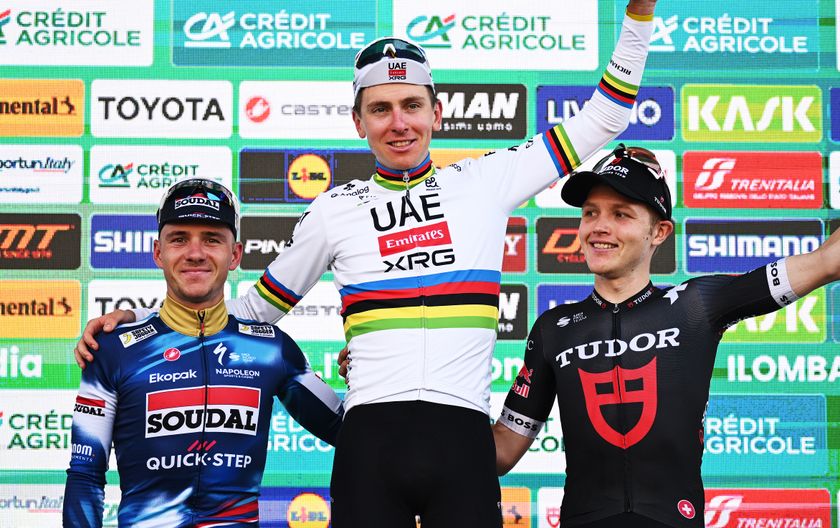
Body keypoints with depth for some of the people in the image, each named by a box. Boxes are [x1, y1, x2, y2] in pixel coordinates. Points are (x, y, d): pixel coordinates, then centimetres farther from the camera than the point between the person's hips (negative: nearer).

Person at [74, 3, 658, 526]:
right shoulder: (335, 211, 12)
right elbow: (257, 307, 22)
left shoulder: (487, 182, 10)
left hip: (463, 442, 0)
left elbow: (601, 119, 16)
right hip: (369, 444, 0)